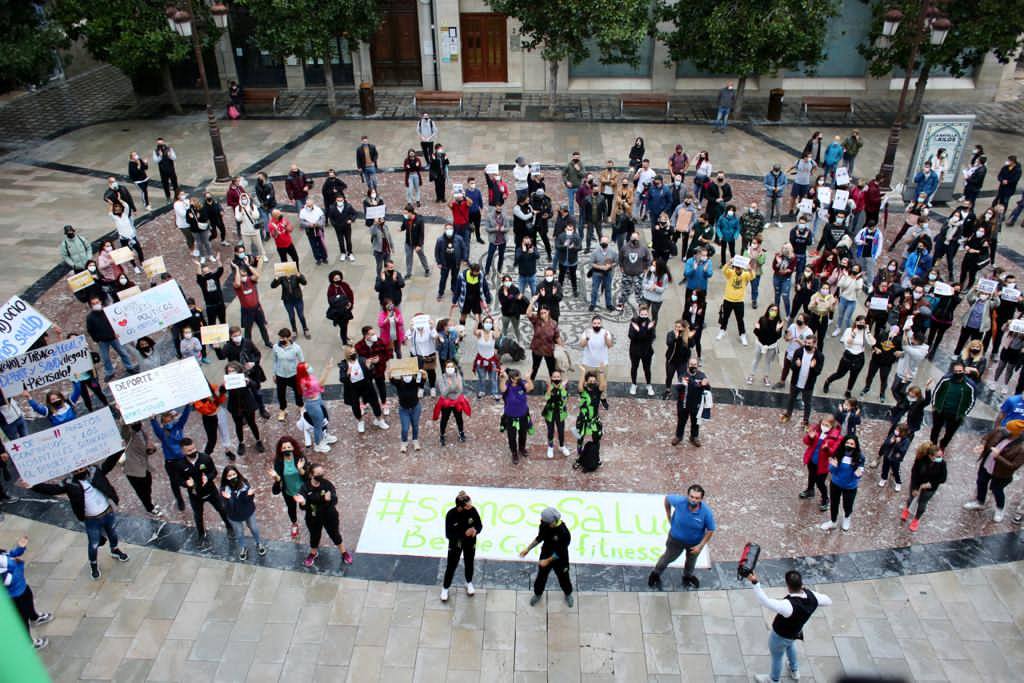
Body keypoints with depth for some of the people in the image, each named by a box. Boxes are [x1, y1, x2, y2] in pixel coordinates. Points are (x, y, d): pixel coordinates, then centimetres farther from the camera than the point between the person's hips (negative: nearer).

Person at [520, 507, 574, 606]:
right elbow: (540, 538, -1)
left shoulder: (563, 532, -37)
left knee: (563, 578, 20)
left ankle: (568, 594, 51)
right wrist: (528, 549, -1)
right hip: (545, 555, 4)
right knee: (541, 576, 20)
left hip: (560, 560, -4)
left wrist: (548, 561, -20)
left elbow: (560, 552, -25)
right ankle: (538, 594, 49)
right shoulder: (544, 524, -21)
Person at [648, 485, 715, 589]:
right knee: (668, 557, 23)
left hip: (695, 542, 1)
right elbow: (667, 498, -11)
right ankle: (656, 574, 51)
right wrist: (669, 516, -6)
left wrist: (700, 545, -17)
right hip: (676, 538, -1)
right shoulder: (679, 501, -34)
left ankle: (687, 576, 61)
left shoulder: (707, 512, -33)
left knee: (691, 560, 30)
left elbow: (710, 530, -17)